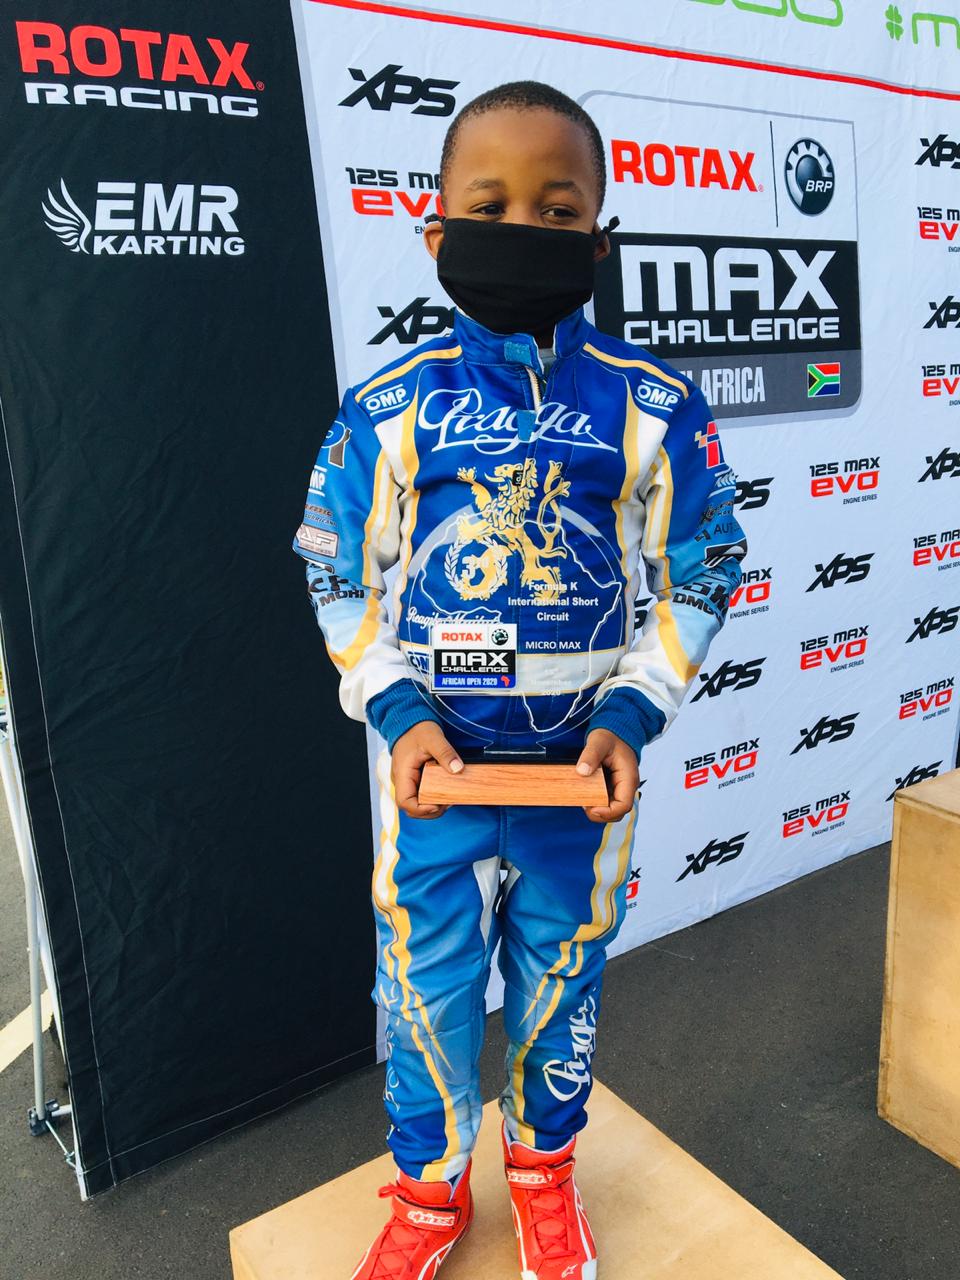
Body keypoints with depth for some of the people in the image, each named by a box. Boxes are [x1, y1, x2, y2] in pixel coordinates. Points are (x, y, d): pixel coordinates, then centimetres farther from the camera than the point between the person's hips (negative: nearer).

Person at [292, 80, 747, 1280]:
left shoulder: (652, 404, -5)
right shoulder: (389, 405, -5)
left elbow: (698, 576, 1)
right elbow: (338, 576, 2)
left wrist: (631, 713, -11)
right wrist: (396, 713, -11)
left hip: (587, 759, 1)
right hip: (434, 758, 0)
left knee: (560, 974, 19)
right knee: (424, 982, 14)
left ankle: (543, 1163, 50)